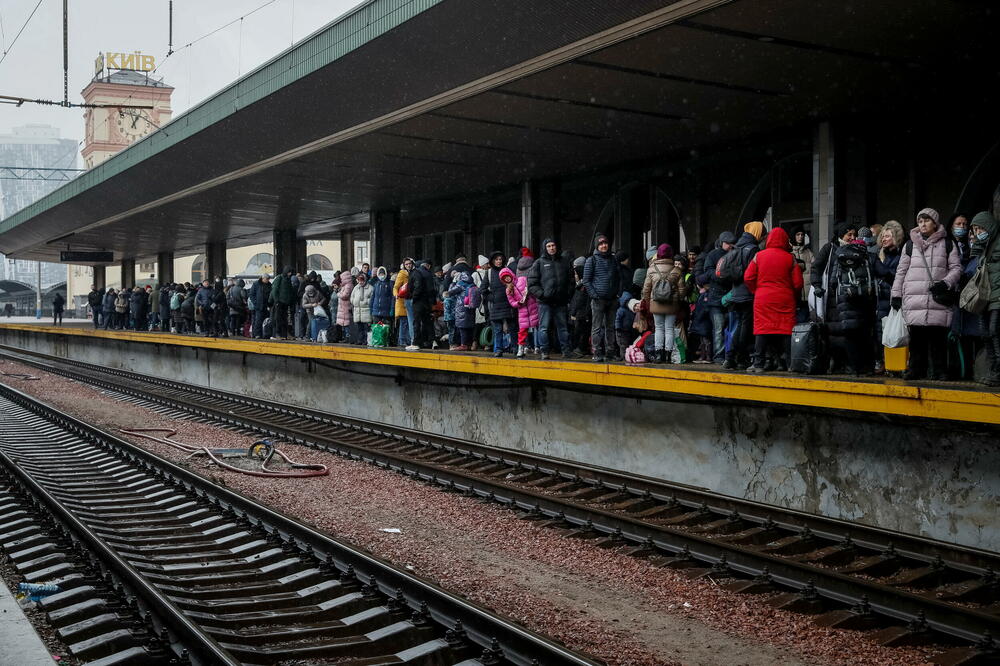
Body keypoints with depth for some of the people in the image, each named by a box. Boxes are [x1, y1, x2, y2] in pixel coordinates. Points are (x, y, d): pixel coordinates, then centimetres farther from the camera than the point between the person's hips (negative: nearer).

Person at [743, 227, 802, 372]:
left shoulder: (759, 256, 1)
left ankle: (758, 364, -1)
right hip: (785, 300, 0)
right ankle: (785, 362, 2)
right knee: (786, 330, 3)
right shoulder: (790, 258, 1)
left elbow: (748, 278, 0)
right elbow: (797, 283, 0)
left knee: (762, 329, 2)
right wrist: (794, 298, 15)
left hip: (763, 300, 0)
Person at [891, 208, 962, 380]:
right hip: (914, 299, 1)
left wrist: (946, 283, -9)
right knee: (916, 336, -1)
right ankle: (916, 369, 7)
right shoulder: (910, 245, 14)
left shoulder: (947, 244, 11)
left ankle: (939, 371, 4)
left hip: (938, 300, -1)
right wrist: (896, 295, 9)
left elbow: (956, 268, 9)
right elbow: (901, 270, 14)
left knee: (938, 336, -4)